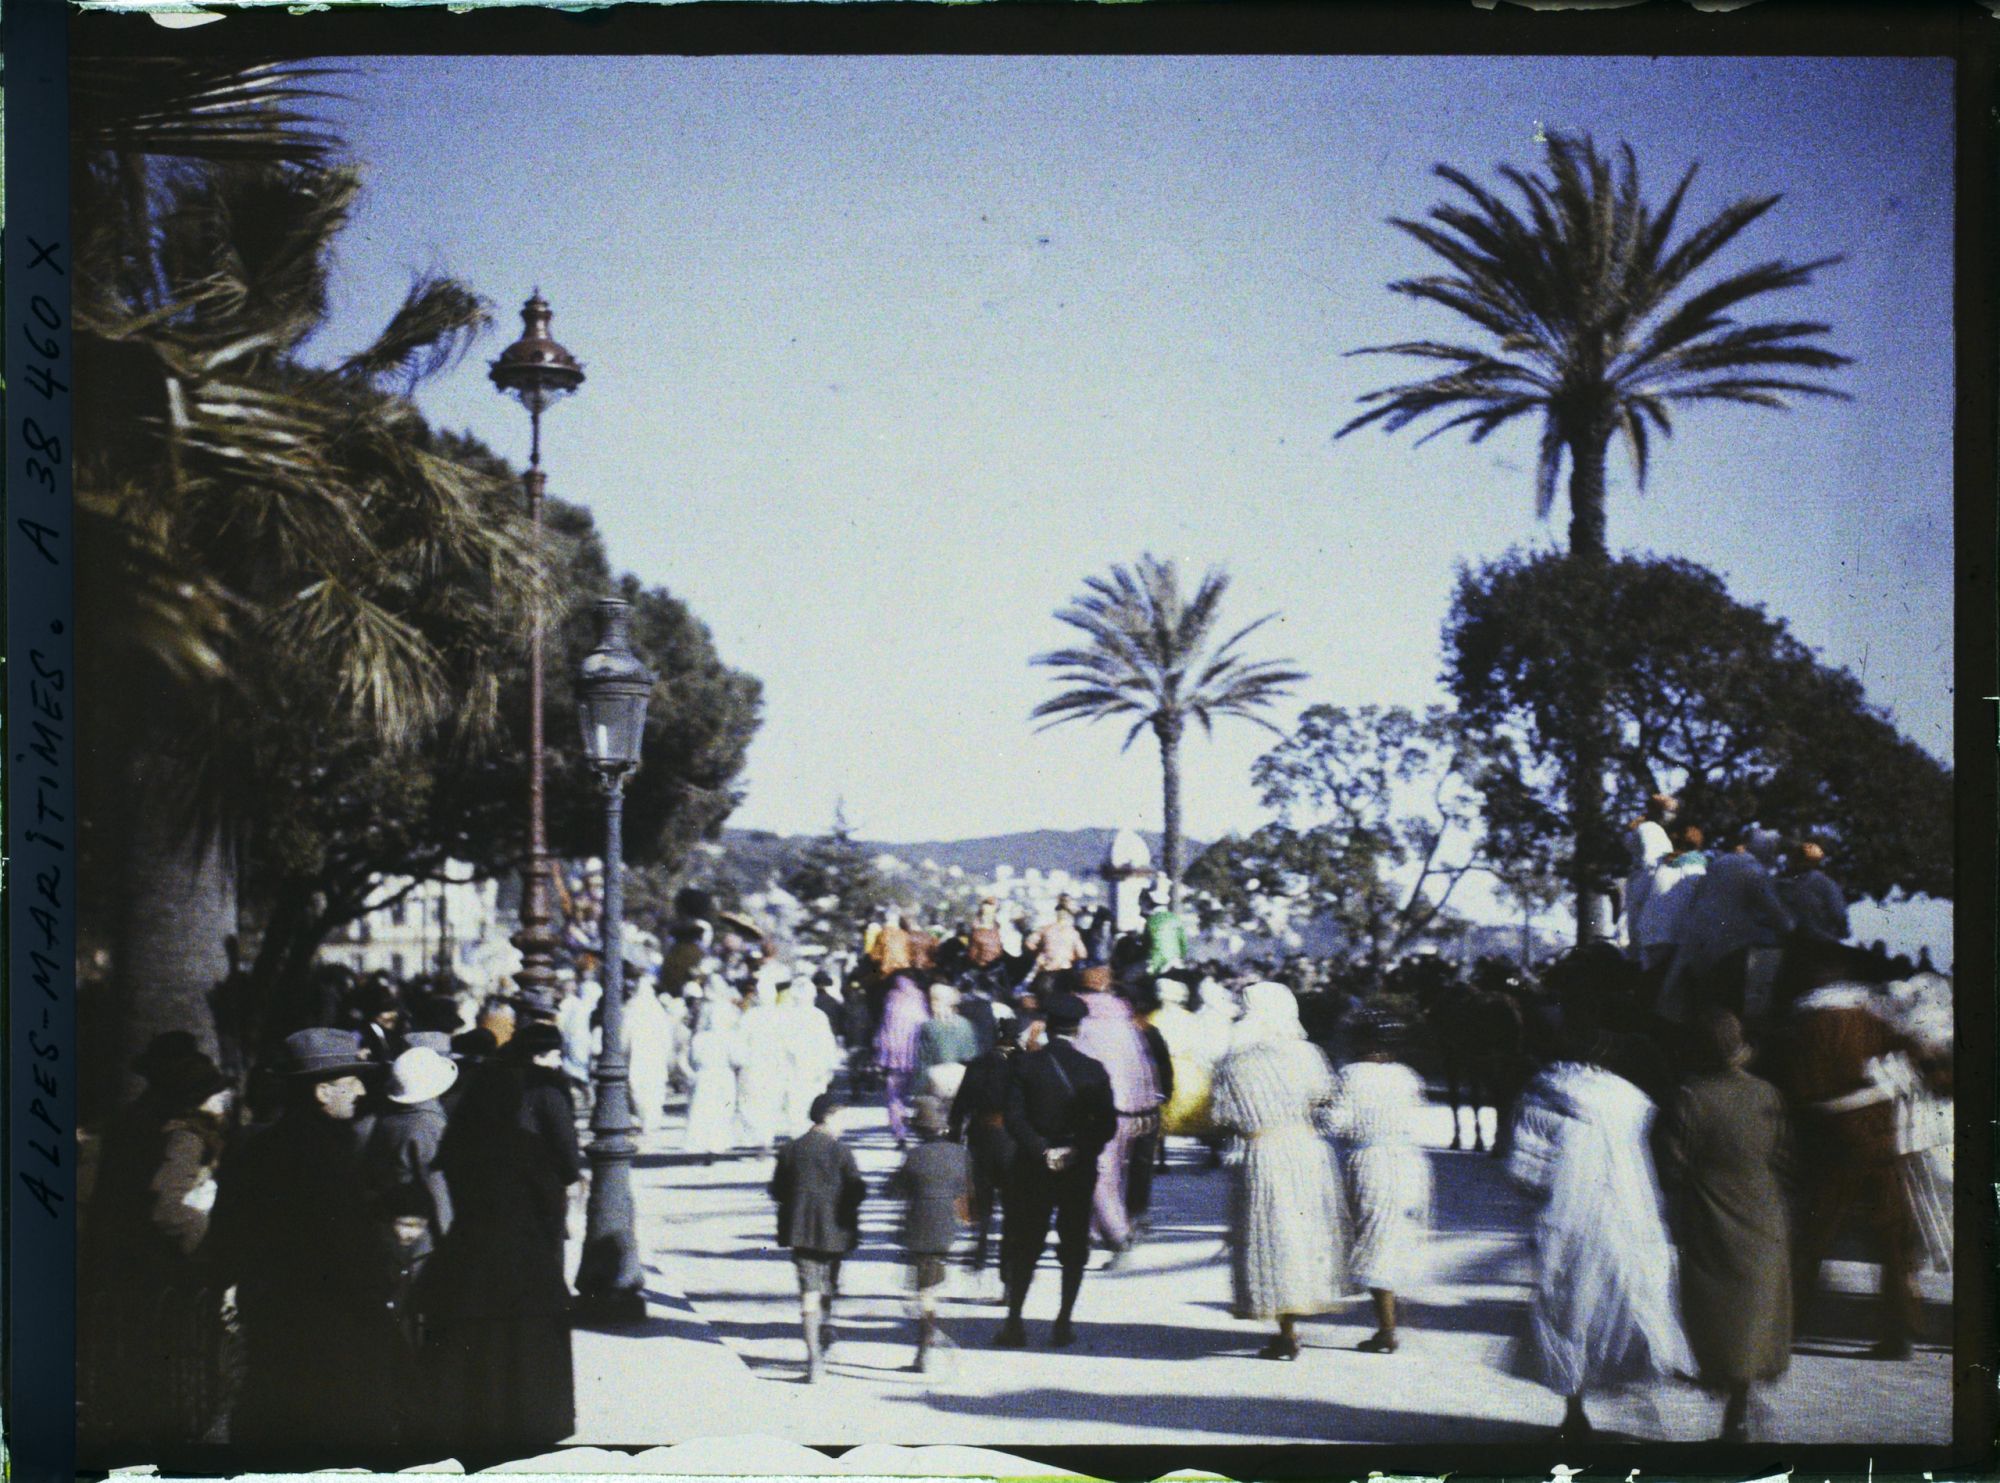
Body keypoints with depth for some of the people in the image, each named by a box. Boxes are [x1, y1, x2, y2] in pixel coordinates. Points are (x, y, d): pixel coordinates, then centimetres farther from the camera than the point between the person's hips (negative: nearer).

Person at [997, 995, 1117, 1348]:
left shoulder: (1026, 1065, -5)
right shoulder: (1094, 1071, -4)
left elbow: (1014, 1118, -12)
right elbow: (1107, 1125, -7)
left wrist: (1042, 1150, -13)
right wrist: (1077, 1150, -6)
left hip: (1033, 1170, 0)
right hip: (1079, 1171, 0)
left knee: (1025, 1244, 7)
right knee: (1074, 1246, 12)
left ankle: (1014, 1320, 0)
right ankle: (1064, 1322, 10)